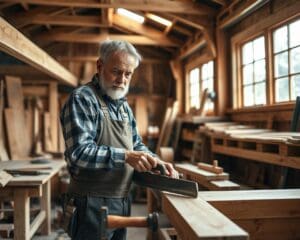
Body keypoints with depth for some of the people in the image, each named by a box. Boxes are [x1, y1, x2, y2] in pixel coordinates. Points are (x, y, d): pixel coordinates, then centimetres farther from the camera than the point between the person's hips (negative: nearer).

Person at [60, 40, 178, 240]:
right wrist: (125, 156, -30)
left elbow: (136, 144, 16)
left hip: (122, 200, 8)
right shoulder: (82, 98, -14)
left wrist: (156, 162, -2)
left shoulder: (124, 106, 12)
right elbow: (79, 152, -24)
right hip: (93, 203, -8)